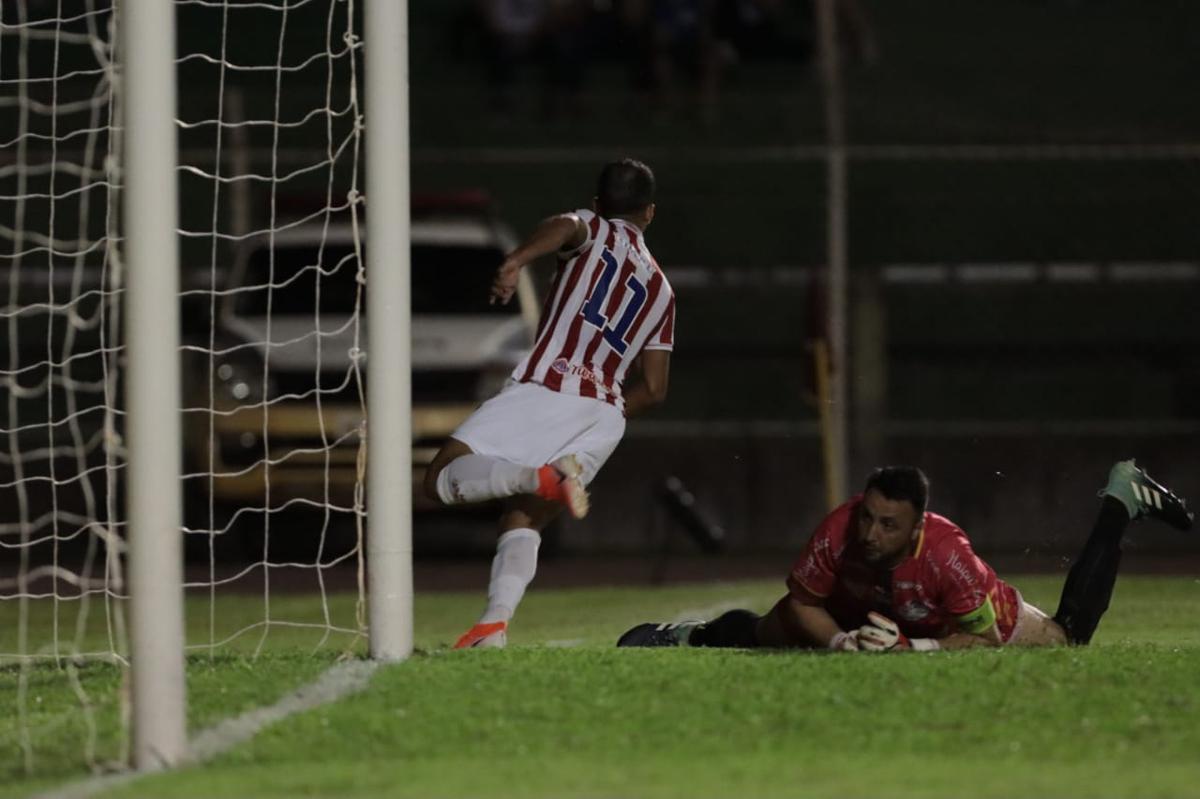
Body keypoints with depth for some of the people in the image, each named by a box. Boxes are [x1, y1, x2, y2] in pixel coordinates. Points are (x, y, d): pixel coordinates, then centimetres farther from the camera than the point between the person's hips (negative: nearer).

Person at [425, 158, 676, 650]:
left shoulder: (595, 231, 15)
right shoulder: (661, 290, 29)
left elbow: (565, 226, -13)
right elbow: (653, 389, 24)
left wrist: (517, 261, -32)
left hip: (548, 390, -6)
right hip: (606, 415, 6)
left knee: (444, 480, -8)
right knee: (523, 520, 9)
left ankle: (543, 478, -33)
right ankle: (495, 624, -16)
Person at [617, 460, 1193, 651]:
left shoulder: (946, 554, -48)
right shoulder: (838, 532, -39)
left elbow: (986, 638, -37)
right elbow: (802, 603, -23)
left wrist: (915, 647, -48)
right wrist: (839, 640, -40)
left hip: (975, 617, -2)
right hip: (866, 613, 2)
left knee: (1069, 634, 19)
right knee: (764, 631, 5)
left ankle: (1120, 503, 34)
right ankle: (695, 636, 41)